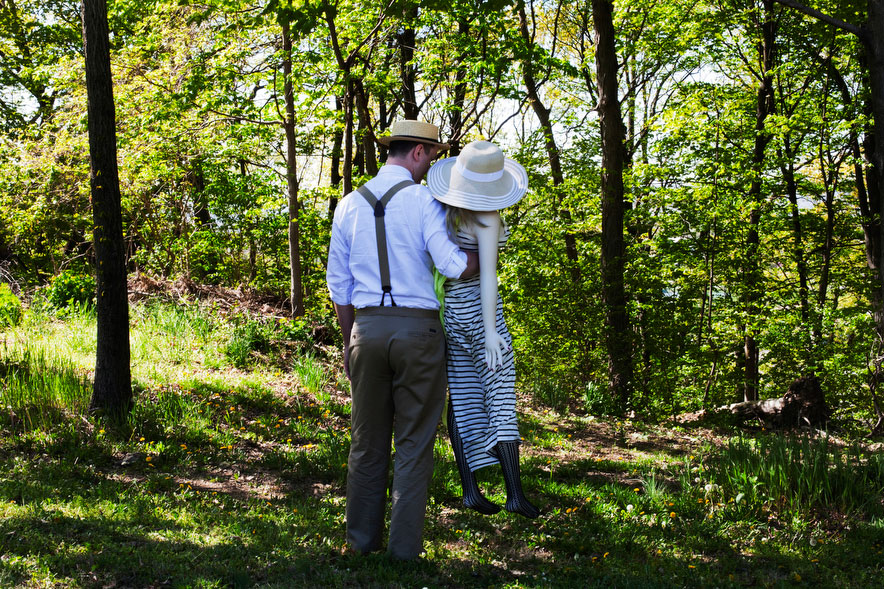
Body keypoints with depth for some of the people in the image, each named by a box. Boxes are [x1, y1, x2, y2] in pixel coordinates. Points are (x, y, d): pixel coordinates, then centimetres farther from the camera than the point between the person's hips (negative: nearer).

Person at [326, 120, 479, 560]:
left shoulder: (350, 205, 8)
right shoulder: (424, 200, -7)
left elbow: (338, 283, 10)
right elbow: (453, 266, -15)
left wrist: (348, 341, 19)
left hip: (367, 328, 4)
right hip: (418, 329, -4)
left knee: (367, 440, 14)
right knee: (413, 442, 5)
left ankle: (362, 537, 19)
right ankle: (404, 544, 7)